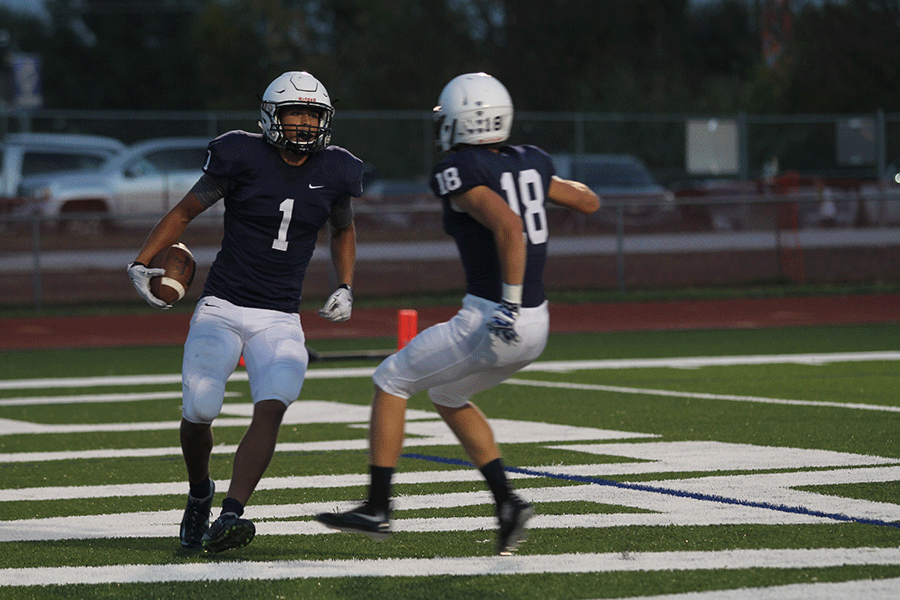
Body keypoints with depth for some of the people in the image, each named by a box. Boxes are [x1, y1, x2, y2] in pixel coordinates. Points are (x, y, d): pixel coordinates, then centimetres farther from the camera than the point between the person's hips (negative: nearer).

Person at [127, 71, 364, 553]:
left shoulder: (333, 172, 2)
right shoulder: (242, 157, -8)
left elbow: (343, 231, 23)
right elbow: (183, 213, 2)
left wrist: (345, 287, 10)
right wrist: (141, 264, -9)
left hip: (280, 319, 2)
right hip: (222, 308, -2)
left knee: (271, 409, -21)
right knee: (199, 411, -11)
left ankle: (229, 517, -24)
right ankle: (199, 493, 21)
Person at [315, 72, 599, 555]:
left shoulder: (461, 173, -13)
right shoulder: (529, 162, 8)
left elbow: (510, 228, -28)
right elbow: (589, 202, 21)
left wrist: (510, 305, -27)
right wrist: (552, 181, 39)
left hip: (492, 321, -8)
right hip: (536, 328, 8)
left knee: (391, 381, 10)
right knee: (448, 398, 28)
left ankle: (377, 510, 11)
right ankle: (507, 502, 15)